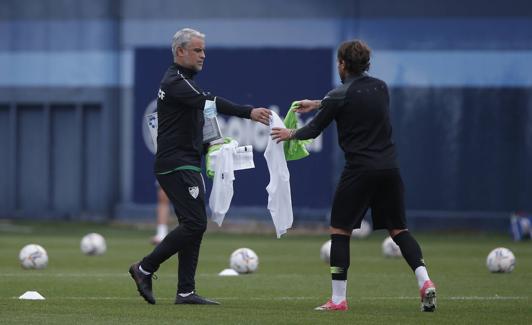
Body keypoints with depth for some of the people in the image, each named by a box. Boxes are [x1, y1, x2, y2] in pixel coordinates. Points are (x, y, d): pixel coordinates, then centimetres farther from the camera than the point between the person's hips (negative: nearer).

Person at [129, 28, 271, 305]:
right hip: (176, 165, -11)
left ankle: (186, 292, 5)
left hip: (186, 166, 11)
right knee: (195, 224, -14)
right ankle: (145, 269, -5)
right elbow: (209, 103, -28)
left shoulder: (182, 81, 20)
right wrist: (249, 112, -36)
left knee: (193, 226, 6)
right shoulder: (175, 82, -14)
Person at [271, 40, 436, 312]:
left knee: (339, 231, 6)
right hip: (389, 168, 5)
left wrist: (291, 134, 24)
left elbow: (314, 130, 4)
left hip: (359, 171, -5)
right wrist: (318, 104, 37)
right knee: (399, 229, 11)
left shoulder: (340, 96, -8)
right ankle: (424, 281, -9)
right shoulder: (380, 87, 10)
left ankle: (338, 299, 3)